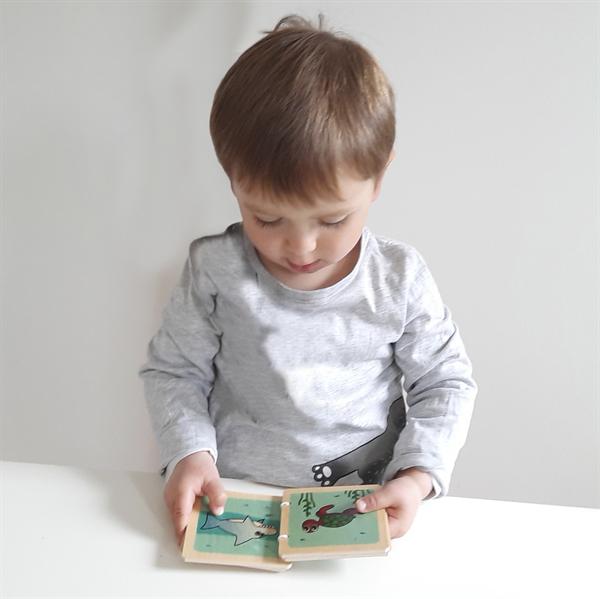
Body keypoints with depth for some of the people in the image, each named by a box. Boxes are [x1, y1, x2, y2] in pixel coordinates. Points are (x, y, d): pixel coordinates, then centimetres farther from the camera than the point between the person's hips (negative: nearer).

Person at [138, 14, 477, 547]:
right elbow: (173, 371, 2)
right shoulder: (215, 271, -9)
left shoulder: (400, 277, -7)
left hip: (366, 505, 1)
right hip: (231, 497, 0)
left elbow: (446, 383, 3)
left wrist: (418, 476, -11)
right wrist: (189, 453, -13)